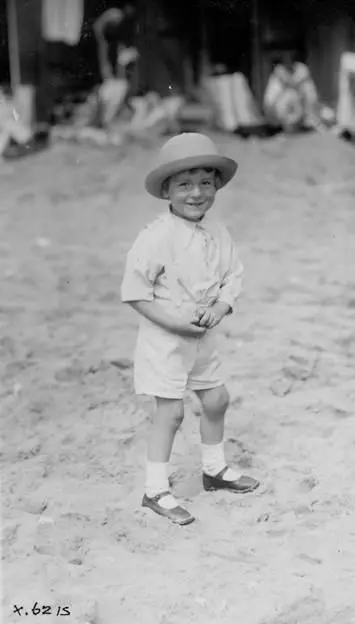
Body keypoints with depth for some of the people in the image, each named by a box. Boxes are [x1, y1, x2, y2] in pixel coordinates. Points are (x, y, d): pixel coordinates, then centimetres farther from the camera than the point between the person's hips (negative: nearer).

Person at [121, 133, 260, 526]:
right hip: (164, 339, -7)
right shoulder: (157, 237, -21)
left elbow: (232, 276, 7)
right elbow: (133, 291, -20)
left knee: (216, 400, 17)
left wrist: (220, 308, -13)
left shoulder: (218, 234, -1)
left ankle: (215, 470, 39)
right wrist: (174, 322, -23)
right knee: (171, 411, -5)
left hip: (202, 336, 7)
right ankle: (155, 490, 7)